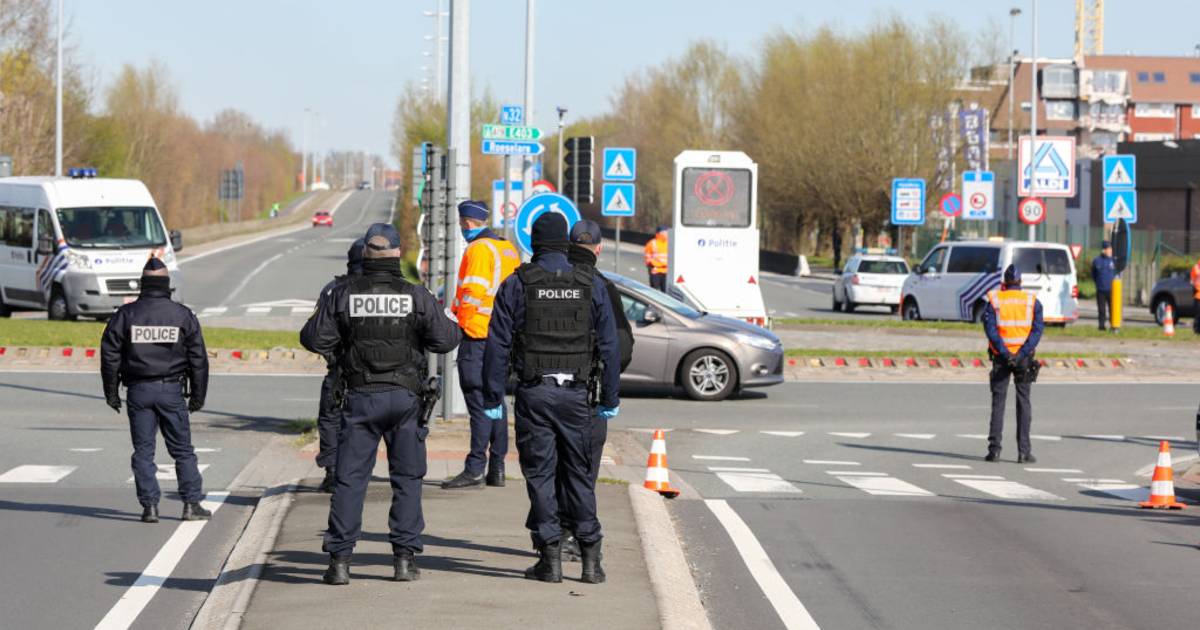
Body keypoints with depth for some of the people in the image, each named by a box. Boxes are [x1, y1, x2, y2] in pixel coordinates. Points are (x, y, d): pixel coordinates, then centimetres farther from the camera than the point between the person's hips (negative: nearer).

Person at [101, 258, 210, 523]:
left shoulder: (126, 314, 0)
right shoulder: (183, 315, 0)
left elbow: (110, 354, 0)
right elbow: (198, 358, 2)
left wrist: (111, 391, 8)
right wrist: (198, 394, 10)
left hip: (138, 391, 0)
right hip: (171, 391, 0)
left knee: (143, 451, 5)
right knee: (183, 450, 7)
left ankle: (150, 506, 1)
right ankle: (192, 504, 4)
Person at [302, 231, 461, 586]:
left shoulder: (343, 295, -1)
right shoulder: (416, 296, -3)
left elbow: (313, 337, -2)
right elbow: (445, 340, -2)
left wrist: (337, 355, 17)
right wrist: (453, 327, 20)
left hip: (360, 397, 0)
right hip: (405, 397, 0)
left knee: (350, 478, 3)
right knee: (407, 478, 9)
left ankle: (339, 559, -2)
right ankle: (404, 558, 5)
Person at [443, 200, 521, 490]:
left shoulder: (478, 250, -12)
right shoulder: (508, 249, 15)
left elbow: (472, 292, -19)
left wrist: (454, 313, -6)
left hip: (478, 336, -9)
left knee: (479, 402, -9)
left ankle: (475, 468, -11)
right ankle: (497, 468, 15)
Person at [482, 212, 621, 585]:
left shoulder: (517, 285, -1)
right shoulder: (590, 285, 5)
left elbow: (497, 346, -4)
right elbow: (610, 347, 6)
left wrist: (493, 399, 1)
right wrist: (610, 400, 13)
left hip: (534, 392, -2)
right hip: (575, 392, 2)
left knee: (540, 474, 2)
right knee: (579, 474, 9)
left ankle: (550, 558, 0)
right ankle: (591, 558, 5)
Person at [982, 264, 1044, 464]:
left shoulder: (995, 300, 1)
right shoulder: (1032, 301, 3)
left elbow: (990, 328, -11)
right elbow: (1038, 329, -8)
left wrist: (1004, 353, -16)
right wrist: (1022, 354, -15)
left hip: (1001, 357, 0)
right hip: (1024, 358, 0)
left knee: (998, 402, 5)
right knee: (1023, 403, 5)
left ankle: (994, 449, -1)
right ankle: (1023, 451, 0)